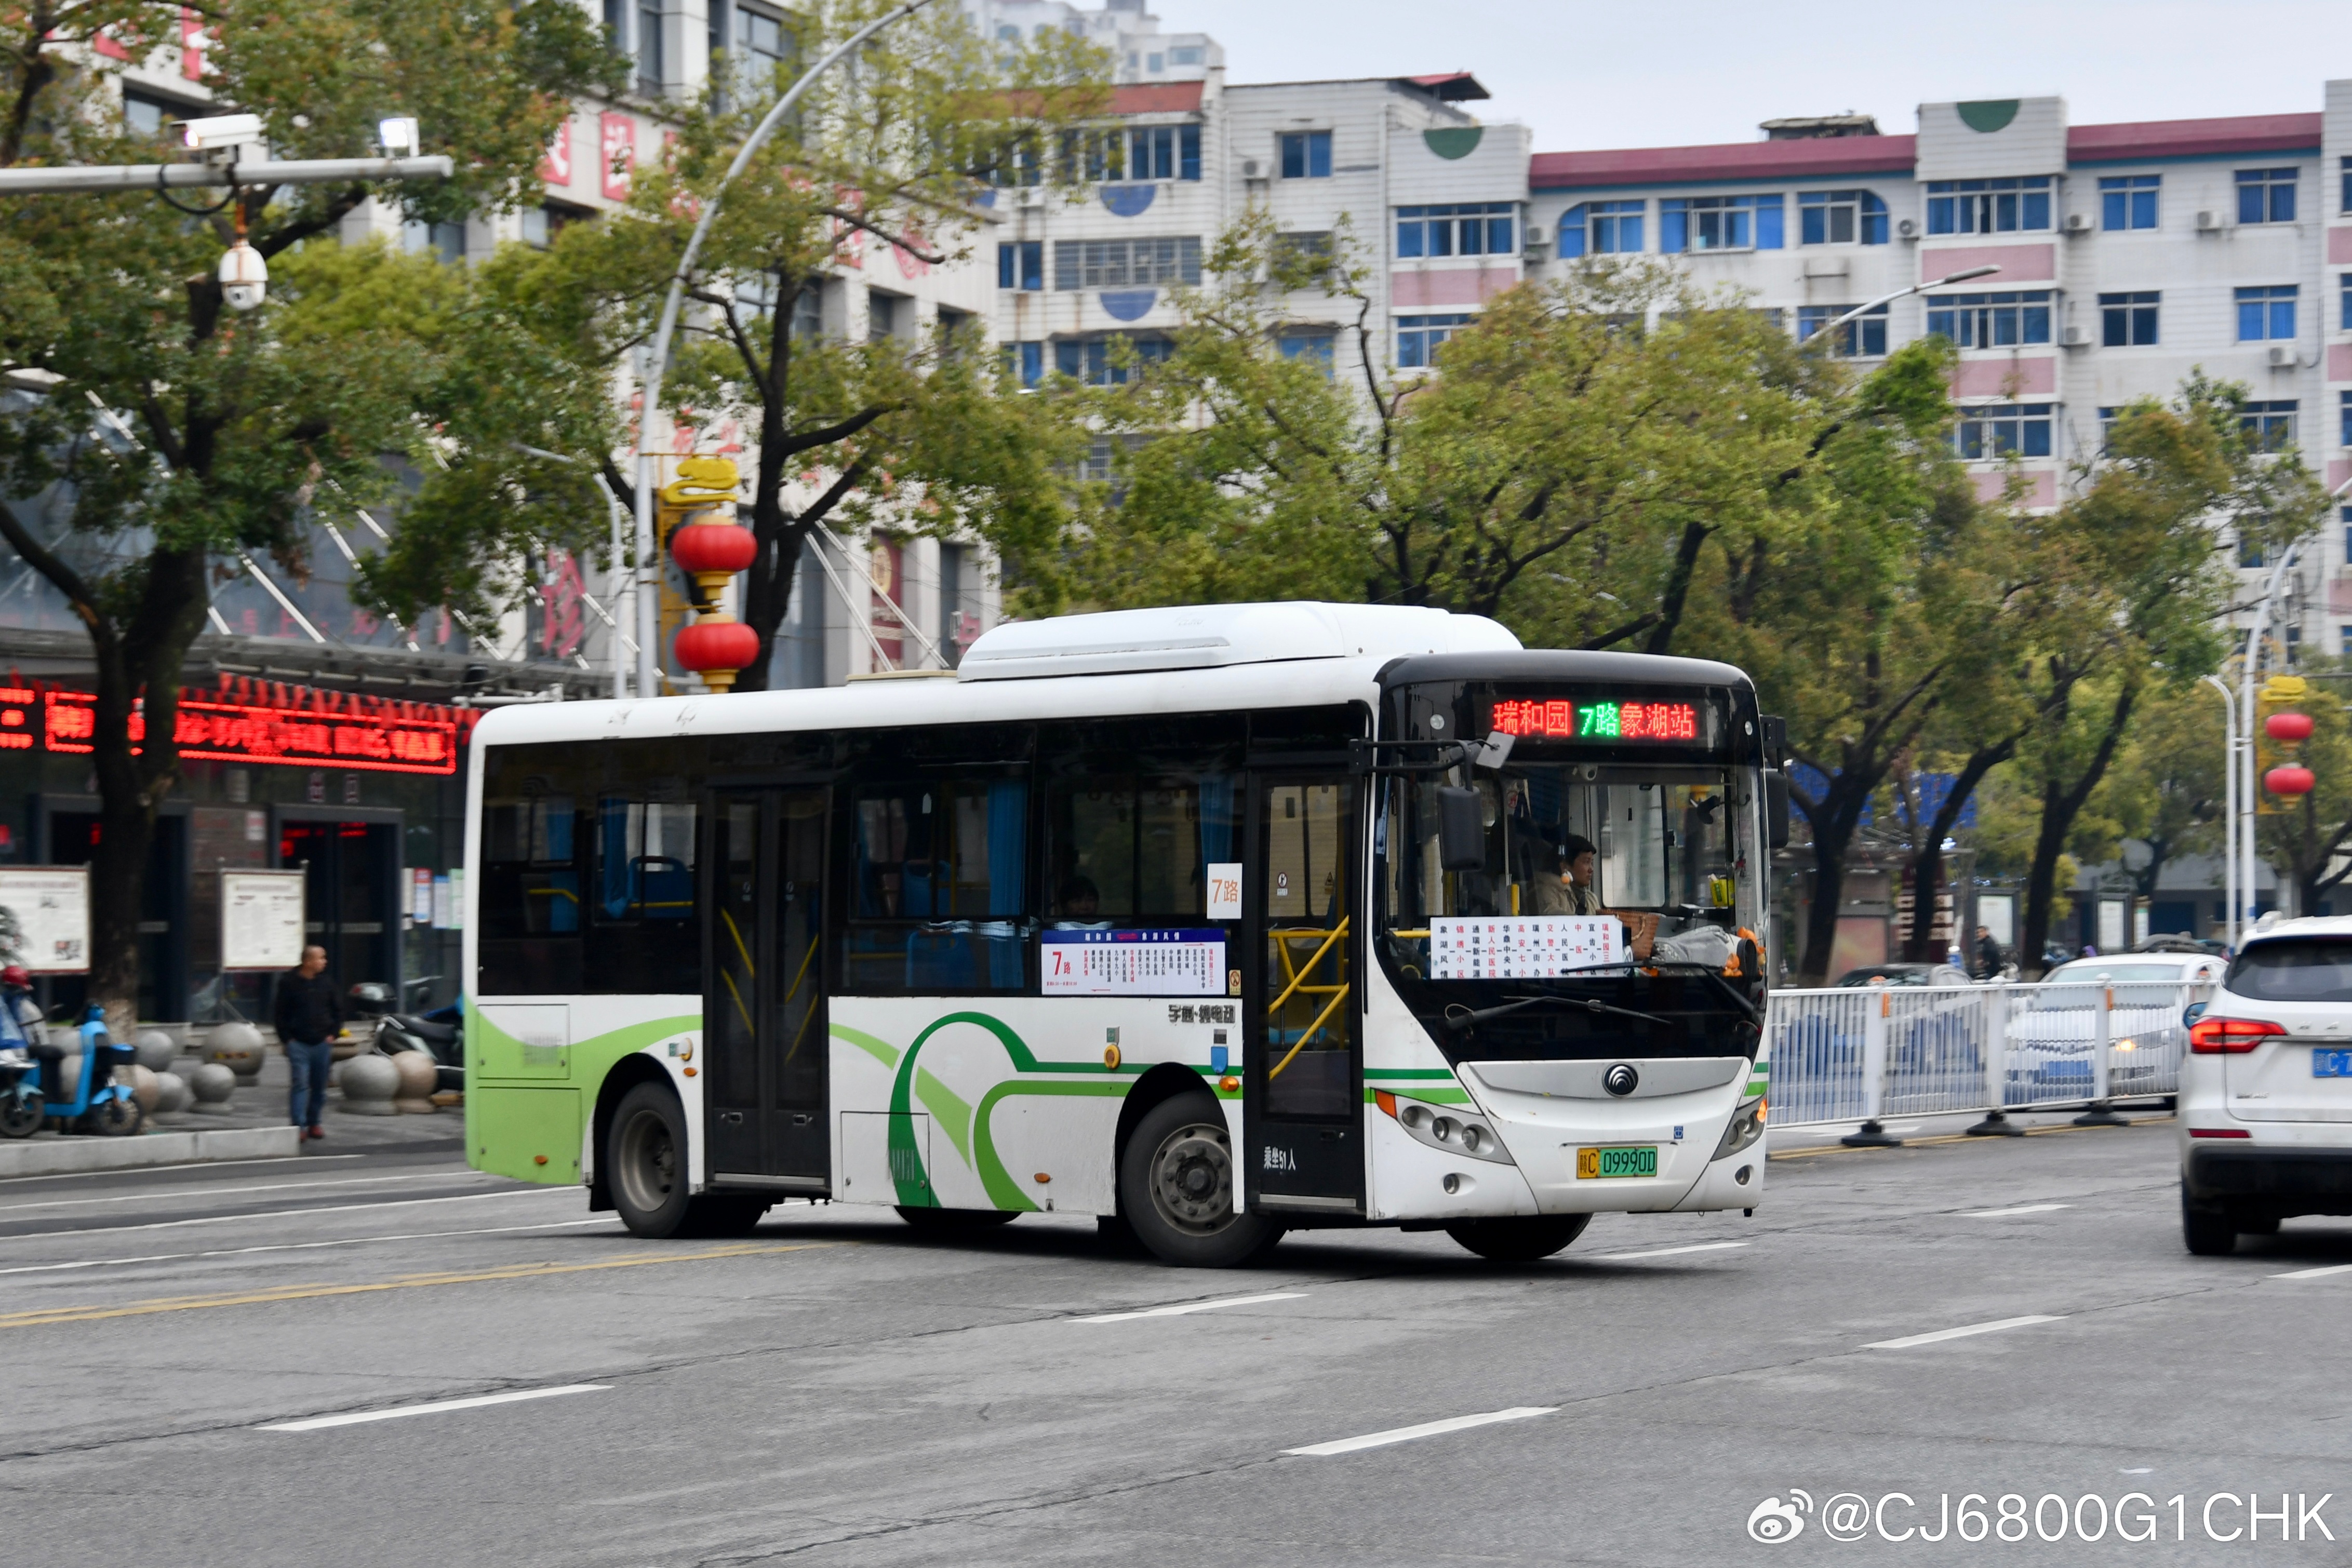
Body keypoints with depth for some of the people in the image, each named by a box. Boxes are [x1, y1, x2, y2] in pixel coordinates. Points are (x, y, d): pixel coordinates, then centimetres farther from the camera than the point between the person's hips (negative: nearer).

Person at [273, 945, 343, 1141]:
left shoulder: (326, 984, 7)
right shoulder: (289, 983, -3)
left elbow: (338, 1010, 14)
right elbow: (280, 1014, 1)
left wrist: (333, 1034, 4)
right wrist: (286, 1039, -5)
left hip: (322, 1043, 4)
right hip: (298, 1042, -3)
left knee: (319, 1086, 7)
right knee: (300, 1083, -10)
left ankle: (314, 1123, 17)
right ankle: (299, 1125, -11)